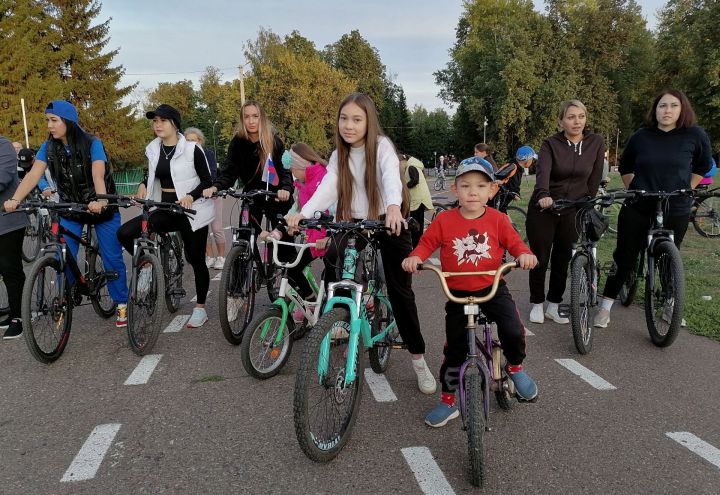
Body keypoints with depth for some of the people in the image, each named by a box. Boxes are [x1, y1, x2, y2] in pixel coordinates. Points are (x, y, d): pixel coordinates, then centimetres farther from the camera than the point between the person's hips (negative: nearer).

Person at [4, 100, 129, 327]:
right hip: (70, 210, 3)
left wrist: (100, 200, -52)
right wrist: (15, 199, -32)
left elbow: (98, 175, -33)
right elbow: (34, 174, -17)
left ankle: (121, 304, 14)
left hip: (101, 208, -3)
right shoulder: (48, 147, -6)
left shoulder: (92, 144, -18)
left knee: (112, 258, 0)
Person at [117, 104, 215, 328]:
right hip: (165, 210, 5)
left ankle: (200, 307, 18)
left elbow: (207, 181, -8)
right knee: (124, 233, -12)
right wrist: (142, 185, 2)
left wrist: (191, 196, -25)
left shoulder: (191, 149, -9)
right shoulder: (153, 149, 7)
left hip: (191, 211, -5)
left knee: (196, 259, 2)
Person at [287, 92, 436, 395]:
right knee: (332, 259, -22)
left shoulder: (382, 146, -11)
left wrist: (393, 206, -52)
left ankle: (419, 359, 11)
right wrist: (303, 213, -31)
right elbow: (327, 189, -12)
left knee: (400, 291, -3)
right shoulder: (339, 155, 3)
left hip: (388, 223, -4)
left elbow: (392, 177, -31)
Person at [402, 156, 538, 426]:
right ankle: (448, 401, 27)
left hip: (493, 288, 0)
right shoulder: (444, 220, -8)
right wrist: (414, 258, -22)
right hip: (457, 293, 0)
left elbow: (514, 242, -1)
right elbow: (427, 242, -2)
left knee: (514, 332, -22)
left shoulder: (498, 220, -5)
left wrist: (525, 254, -23)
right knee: (454, 349, 7)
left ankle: (515, 368, 14)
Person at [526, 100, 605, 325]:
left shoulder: (596, 142, -2)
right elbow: (543, 172, -26)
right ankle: (537, 303, 20)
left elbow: (595, 178, 2)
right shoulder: (550, 144, -10)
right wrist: (544, 195, -44)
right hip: (544, 208, -2)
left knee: (563, 259, 6)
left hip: (573, 211, 2)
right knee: (540, 257, 5)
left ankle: (554, 304, 20)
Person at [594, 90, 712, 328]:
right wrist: (633, 189, 7)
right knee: (624, 257, 2)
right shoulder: (641, 136, -2)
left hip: (676, 211, 0)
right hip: (637, 208, 0)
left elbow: (703, 166, 14)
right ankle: (605, 307, 10)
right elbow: (625, 167, 15)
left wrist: (685, 191, 8)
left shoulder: (695, 135, -3)